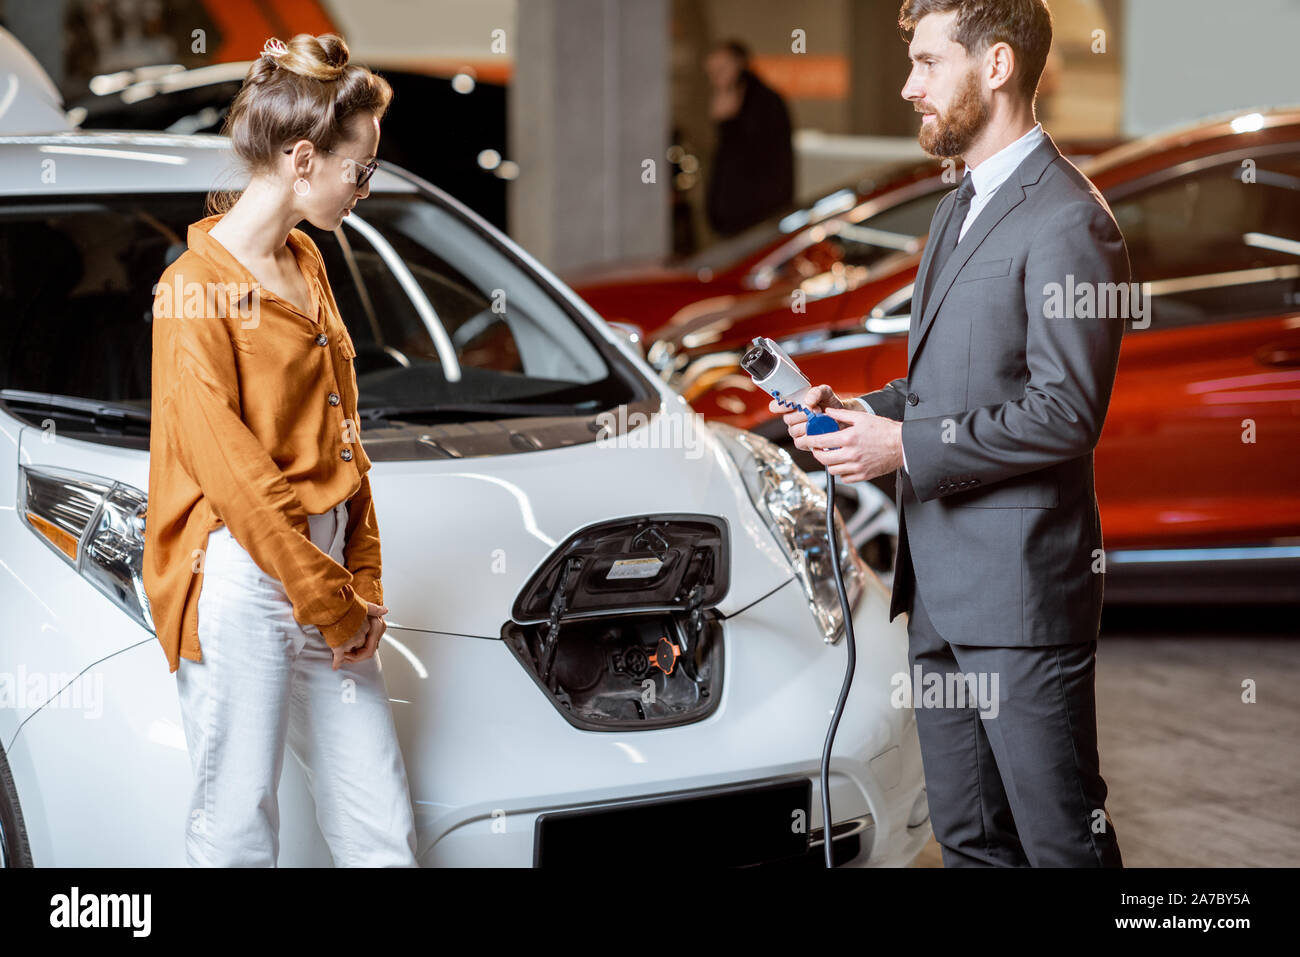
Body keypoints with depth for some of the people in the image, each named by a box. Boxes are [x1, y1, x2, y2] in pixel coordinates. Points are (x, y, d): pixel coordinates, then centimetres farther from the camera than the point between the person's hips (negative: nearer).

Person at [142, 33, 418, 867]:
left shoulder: (307, 265, 12)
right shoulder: (194, 293, -13)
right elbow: (232, 476, -16)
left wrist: (363, 583, 7)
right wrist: (334, 605, -12)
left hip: (326, 563, 8)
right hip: (240, 578, -8)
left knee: (384, 831, 9)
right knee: (238, 827, 2)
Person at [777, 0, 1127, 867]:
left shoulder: (1068, 221, -15)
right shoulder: (960, 210, 18)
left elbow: (1066, 412, -20)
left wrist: (907, 447, -18)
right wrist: (865, 410, 7)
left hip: (1020, 588, -10)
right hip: (940, 582, 10)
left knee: (1062, 839, -1)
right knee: (968, 837, 16)